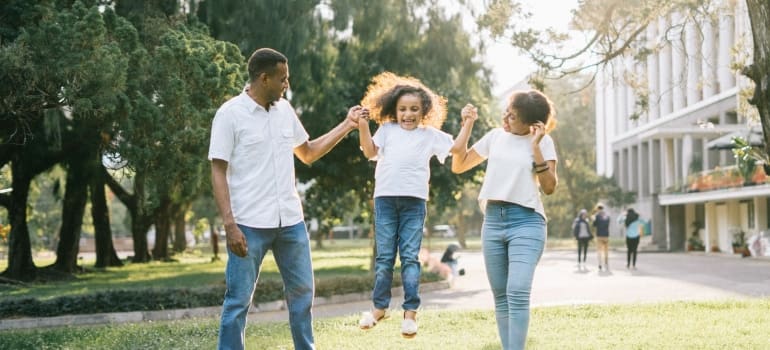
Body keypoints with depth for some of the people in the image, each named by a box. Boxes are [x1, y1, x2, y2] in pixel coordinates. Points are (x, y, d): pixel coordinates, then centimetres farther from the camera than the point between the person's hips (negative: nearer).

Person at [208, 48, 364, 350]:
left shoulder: (284, 110, 10)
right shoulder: (230, 114, -8)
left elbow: (308, 153, 22)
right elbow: (218, 172, -9)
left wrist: (347, 125, 15)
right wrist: (229, 225, -17)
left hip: (290, 221, 6)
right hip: (249, 224, -6)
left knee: (302, 291, 14)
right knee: (238, 300, -1)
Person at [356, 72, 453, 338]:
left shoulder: (430, 134, 12)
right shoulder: (387, 129, 13)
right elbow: (370, 152, 2)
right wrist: (363, 125, -7)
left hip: (414, 201, -1)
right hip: (385, 198, 1)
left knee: (410, 257, -1)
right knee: (384, 256, 6)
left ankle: (410, 311, 1)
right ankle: (379, 307, 15)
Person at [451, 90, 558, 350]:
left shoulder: (543, 142, 0)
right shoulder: (495, 136, 11)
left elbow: (549, 187, -6)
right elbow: (458, 165, 16)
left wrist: (536, 147, -12)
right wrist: (467, 124, 10)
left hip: (526, 222, -5)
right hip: (493, 220, 5)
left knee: (517, 293, -19)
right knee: (501, 296, 7)